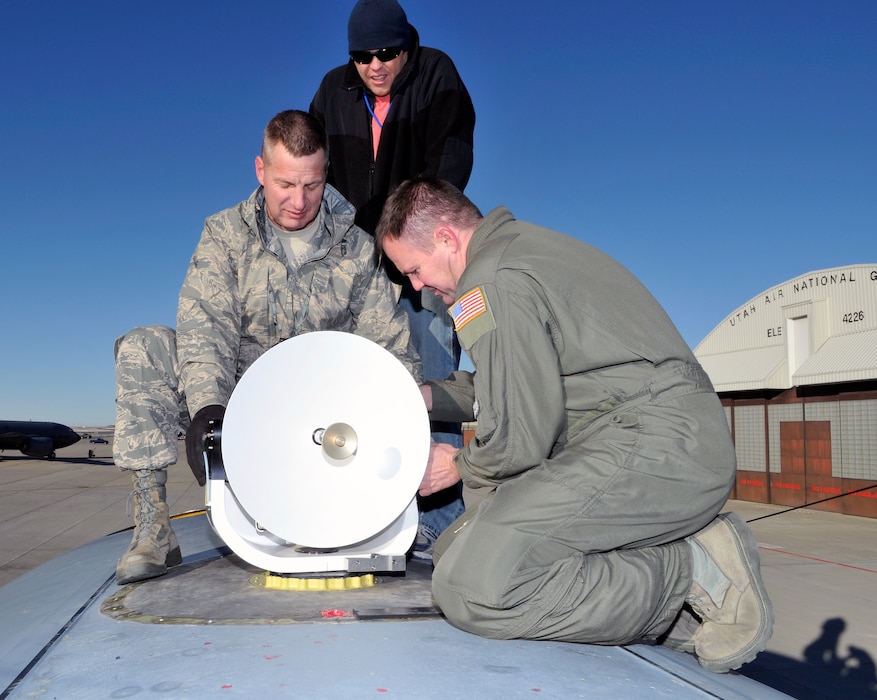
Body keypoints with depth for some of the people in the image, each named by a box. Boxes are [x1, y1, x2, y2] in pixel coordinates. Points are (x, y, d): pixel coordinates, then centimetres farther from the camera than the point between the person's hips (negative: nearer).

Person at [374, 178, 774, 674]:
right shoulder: (526, 244, 22)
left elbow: (521, 438, -13)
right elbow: (528, 384, 32)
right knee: (454, 549, 9)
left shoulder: (491, 283, -10)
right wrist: (428, 396, 26)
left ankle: (693, 573, -9)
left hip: (653, 446, -11)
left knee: (472, 585, -23)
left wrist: (460, 467, 8)